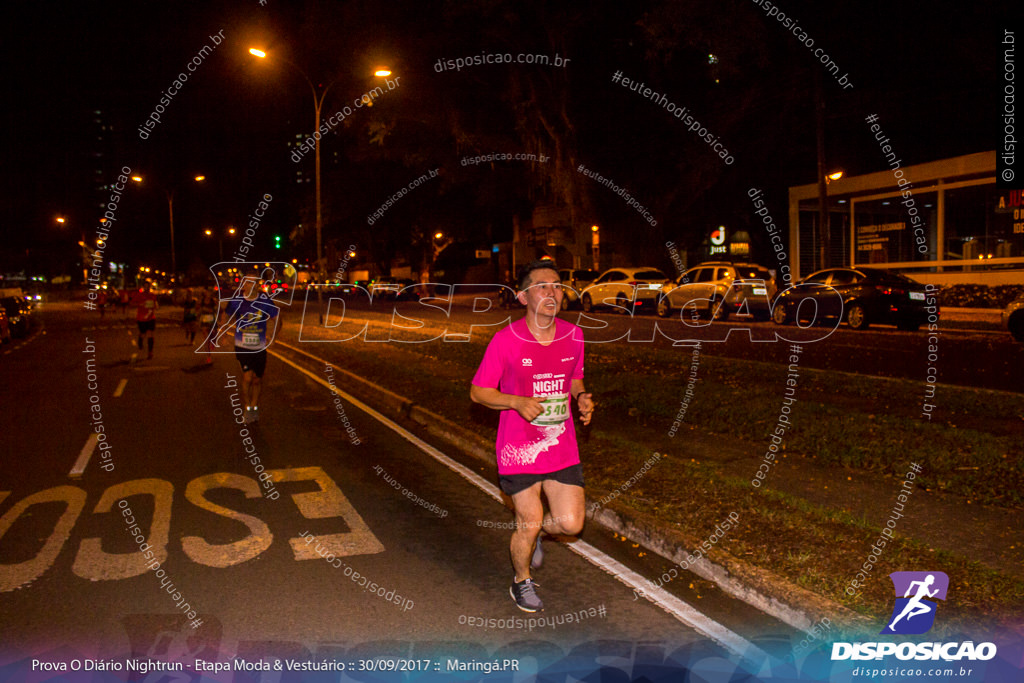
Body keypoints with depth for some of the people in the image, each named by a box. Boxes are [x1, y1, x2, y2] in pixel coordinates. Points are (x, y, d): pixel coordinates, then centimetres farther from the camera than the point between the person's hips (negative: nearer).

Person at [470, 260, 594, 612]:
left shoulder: (573, 336, 0)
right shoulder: (505, 341, -14)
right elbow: (478, 391, -6)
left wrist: (582, 397, -6)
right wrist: (517, 402, -22)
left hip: (562, 448, 4)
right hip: (519, 450, -4)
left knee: (570, 523, 2)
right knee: (529, 524, 5)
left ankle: (530, 532, 37)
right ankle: (522, 582, 36)